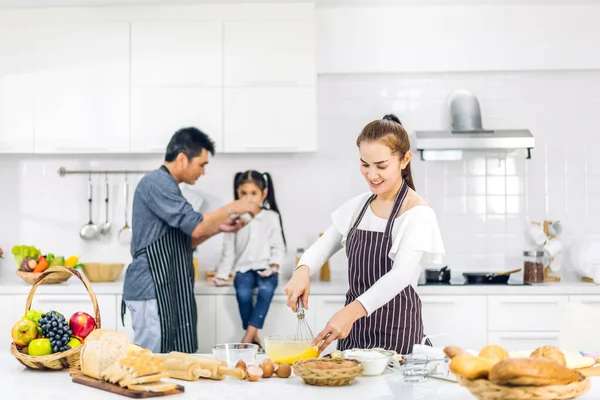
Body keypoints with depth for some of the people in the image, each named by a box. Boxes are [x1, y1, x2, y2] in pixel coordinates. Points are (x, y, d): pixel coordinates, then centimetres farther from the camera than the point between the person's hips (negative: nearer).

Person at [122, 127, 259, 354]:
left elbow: (182, 243, 22)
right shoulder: (156, 183, -13)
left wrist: (219, 228, 11)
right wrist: (231, 208, -7)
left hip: (168, 290, 10)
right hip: (152, 291, -10)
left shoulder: (165, 185, 18)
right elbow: (196, 227, -20)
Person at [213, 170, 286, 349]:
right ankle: (255, 337, -20)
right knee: (243, 292, -31)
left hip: (265, 268, -1)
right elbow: (229, 249, 9)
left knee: (266, 290, -33)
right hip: (244, 268, 1)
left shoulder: (271, 217, 5)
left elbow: (278, 247, 6)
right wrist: (222, 275, 4)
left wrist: (273, 266, -10)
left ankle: (248, 335, -34)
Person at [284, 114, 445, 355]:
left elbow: (400, 275, -25)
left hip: (396, 334, -5)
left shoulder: (418, 213, -13)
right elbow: (323, 246, 8)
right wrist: (302, 270, -16)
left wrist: (351, 312, -39)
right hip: (354, 328, 6)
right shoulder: (358, 206, 6)